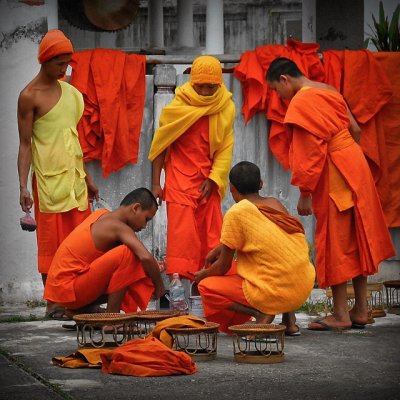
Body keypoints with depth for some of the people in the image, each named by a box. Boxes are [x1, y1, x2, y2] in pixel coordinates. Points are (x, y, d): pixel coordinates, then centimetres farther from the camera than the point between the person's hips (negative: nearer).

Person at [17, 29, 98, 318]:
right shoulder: (29, 96, -7)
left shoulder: (68, 91, 12)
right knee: (51, 240, -2)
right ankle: (53, 302, 4)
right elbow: (25, 143, -9)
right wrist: (23, 186, -15)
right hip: (49, 178, -6)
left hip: (74, 177, 6)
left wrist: (86, 176, 19)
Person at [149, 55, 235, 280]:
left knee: (212, 234, 3)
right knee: (182, 231, -11)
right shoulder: (177, 107, -6)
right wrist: (156, 183, -2)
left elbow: (225, 148, 2)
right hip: (180, 178, -3)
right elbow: (160, 146, 0)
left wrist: (213, 179, -8)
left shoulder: (226, 108, 0)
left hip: (209, 181, 3)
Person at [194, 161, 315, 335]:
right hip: (304, 289, 6)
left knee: (207, 287, 10)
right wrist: (221, 247, 33)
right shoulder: (275, 203, 9)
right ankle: (289, 317, 19)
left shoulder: (236, 213, -8)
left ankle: (261, 313, -7)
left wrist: (204, 274, 21)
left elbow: (223, 267, 0)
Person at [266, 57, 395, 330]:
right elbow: (355, 129, 15)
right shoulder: (328, 91, 12)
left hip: (333, 174, -9)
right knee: (356, 240, 11)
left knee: (334, 242, -1)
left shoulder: (300, 103, -14)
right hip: (353, 163, 9)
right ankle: (361, 310, 16)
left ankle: (341, 314, 3)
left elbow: (310, 152, -18)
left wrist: (304, 193, -13)